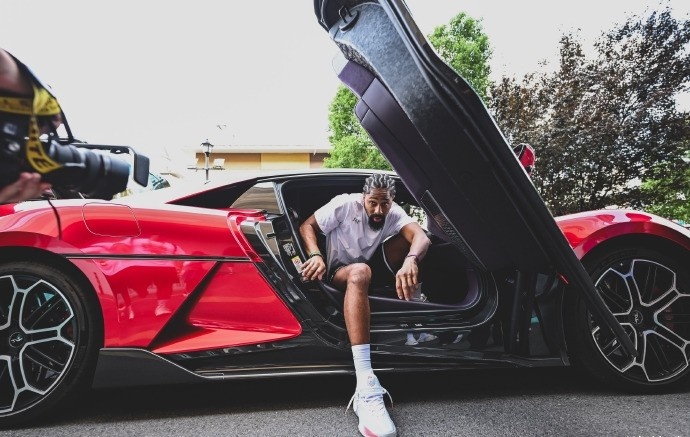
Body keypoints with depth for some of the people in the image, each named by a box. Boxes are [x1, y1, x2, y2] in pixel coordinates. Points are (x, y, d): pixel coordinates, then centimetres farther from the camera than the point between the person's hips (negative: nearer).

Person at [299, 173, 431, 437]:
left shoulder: (394, 213, -14)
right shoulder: (345, 204, -20)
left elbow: (421, 237, -32)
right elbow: (306, 226, -18)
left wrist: (410, 260, -56)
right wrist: (315, 255, -38)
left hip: (371, 268, 4)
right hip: (340, 271, -4)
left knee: (404, 238, -20)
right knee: (360, 273, -45)